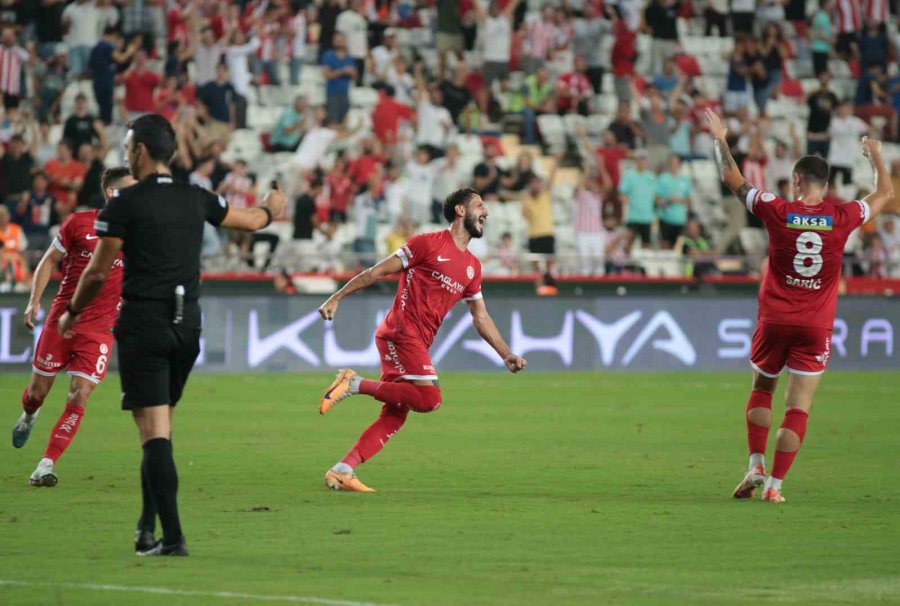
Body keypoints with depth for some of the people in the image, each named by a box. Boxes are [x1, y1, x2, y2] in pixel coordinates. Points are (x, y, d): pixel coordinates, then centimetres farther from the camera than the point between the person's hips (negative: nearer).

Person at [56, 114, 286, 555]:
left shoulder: (124, 204, -7)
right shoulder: (196, 200, 8)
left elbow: (98, 272, -3)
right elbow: (251, 221, 25)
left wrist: (72, 314, 14)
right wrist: (271, 208, 50)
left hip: (143, 324, -5)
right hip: (186, 324, 5)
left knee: (154, 432, -8)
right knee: (160, 427, 18)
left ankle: (172, 536, -15)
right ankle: (148, 526, 19)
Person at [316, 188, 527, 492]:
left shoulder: (472, 267, 18)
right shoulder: (429, 244, -4)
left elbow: (481, 317, 24)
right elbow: (378, 272, -2)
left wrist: (507, 355, 16)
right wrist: (336, 298, -4)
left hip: (418, 342, 8)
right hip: (400, 333, -8)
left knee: (394, 418, 2)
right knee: (430, 397, -21)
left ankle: (341, 471, 2)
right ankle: (355, 383, -13)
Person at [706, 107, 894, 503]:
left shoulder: (778, 212, -8)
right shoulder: (842, 218, -5)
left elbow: (733, 179, 4)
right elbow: (884, 195, 14)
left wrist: (720, 140, 18)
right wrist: (876, 157, 31)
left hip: (774, 321, 0)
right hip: (816, 327, 0)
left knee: (761, 389, 22)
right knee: (797, 409, 1)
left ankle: (756, 467, 10)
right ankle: (774, 485, -4)